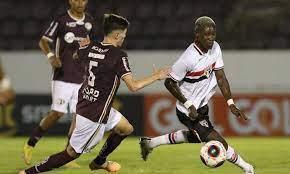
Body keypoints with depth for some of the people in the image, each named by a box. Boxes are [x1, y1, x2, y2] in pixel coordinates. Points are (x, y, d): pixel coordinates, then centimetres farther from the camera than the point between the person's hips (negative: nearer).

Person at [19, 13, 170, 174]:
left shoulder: (90, 48, 0)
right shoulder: (118, 55, -20)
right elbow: (133, 86, -23)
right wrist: (156, 76, -11)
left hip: (84, 104, 9)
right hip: (94, 115, -9)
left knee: (126, 129, 24)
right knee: (72, 153, 2)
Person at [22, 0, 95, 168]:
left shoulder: (89, 21, 10)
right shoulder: (61, 20, -7)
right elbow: (44, 41, -8)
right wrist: (51, 55, -23)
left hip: (81, 77, 5)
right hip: (63, 76, -5)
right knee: (58, 113, -10)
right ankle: (30, 145, 6)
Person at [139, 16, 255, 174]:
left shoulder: (215, 48, -7)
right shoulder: (188, 59, -29)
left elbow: (220, 77, 0)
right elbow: (169, 83, -18)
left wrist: (231, 104, -7)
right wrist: (189, 105, -23)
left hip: (202, 105, 9)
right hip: (189, 112, -9)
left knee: (195, 137, 33)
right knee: (219, 143, -11)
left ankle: (150, 142, 43)